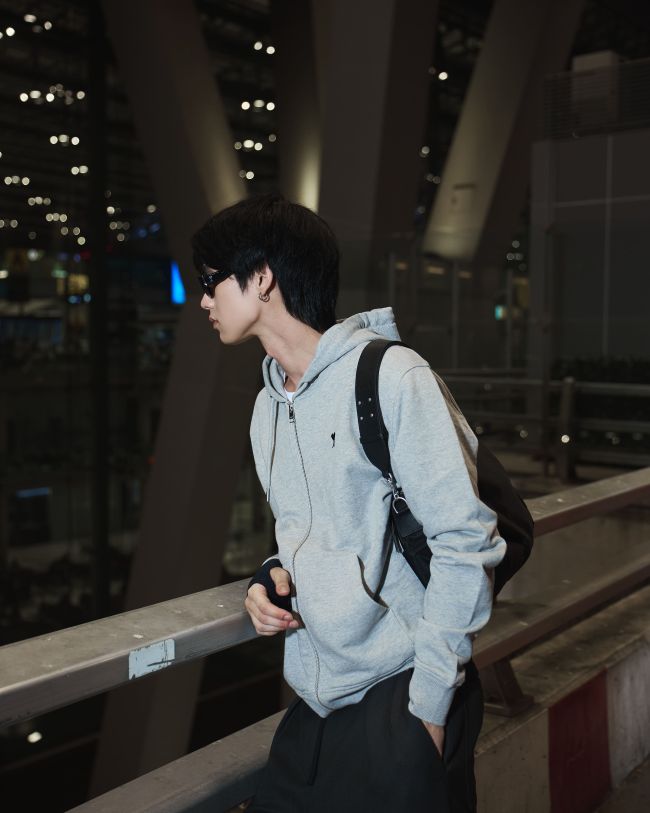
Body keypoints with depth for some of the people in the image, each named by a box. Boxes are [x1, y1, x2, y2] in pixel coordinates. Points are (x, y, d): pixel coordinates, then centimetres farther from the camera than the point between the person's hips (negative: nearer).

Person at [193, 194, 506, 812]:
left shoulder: (393, 377, -15)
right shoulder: (268, 406, 11)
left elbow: (465, 541, -16)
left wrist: (429, 701, -15)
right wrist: (276, 577, -1)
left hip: (402, 695, -6)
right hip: (316, 696, 7)